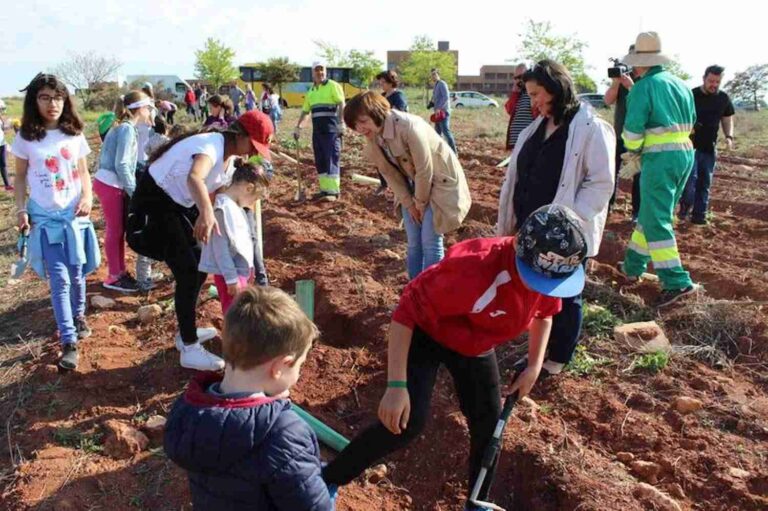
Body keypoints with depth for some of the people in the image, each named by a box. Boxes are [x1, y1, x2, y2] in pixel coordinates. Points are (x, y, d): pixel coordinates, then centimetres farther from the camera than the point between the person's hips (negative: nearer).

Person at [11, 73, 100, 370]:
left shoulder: (75, 135, 1)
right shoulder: (25, 138, -3)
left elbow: (83, 172, 7)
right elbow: (21, 177, 4)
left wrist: (87, 197, -10)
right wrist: (21, 209, -5)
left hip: (74, 214, 2)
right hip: (44, 217, -2)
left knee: (76, 272, 12)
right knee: (59, 279, -6)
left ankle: (78, 315, 40)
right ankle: (69, 343, -1)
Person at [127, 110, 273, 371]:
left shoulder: (229, 155, 3)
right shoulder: (212, 145, -28)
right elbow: (194, 178, -51)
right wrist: (206, 213, -67)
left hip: (179, 204, 10)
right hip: (155, 202, -10)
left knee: (200, 265, 14)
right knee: (187, 273, -11)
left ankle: (187, 331, 30)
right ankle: (190, 350, -1)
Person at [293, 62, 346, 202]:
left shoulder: (332, 86, -2)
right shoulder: (311, 91, 19)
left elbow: (341, 104, -12)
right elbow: (305, 111, 24)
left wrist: (341, 123, -22)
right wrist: (298, 127, 18)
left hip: (331, 128, -7)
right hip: (317, 129, 7)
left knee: (331, 159, -8)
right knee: (320, 160, 8)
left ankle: (333, 191, -5)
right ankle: (325, 189, 15)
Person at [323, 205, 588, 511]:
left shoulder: (550, 274, -18)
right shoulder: (474, 268, -41)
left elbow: (543, 313, 7)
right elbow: (407, 312, -36)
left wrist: (534, 366, 0)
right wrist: (396, 386, -37)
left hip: (476, 347, 6)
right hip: (427, 335, -6)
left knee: (488, 427, 10)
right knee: (409, 422, -19)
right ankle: (327, 481, 1)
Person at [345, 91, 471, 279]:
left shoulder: (408, 127, -32)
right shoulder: (373, 139, -9)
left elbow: (425, 169, -25)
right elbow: (390, 173, 0)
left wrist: (420, 202, -13)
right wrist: (409, 203, -3)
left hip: (439, 181, -7)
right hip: (414, 184, 7)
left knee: (430, 242, -8)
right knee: (413, 242, 9)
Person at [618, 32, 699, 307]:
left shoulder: (643, 87, -8)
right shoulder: (682, 86, 14)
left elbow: (633, 128, -12)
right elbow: (690, 122, 19)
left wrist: (633, 153, 6)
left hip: (660, 157, -8)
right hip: (686, 153, 8)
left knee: (657, 221, -5)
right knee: (652, 213, 18)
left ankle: (677, 282, -9)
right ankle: (633, 265, 28)